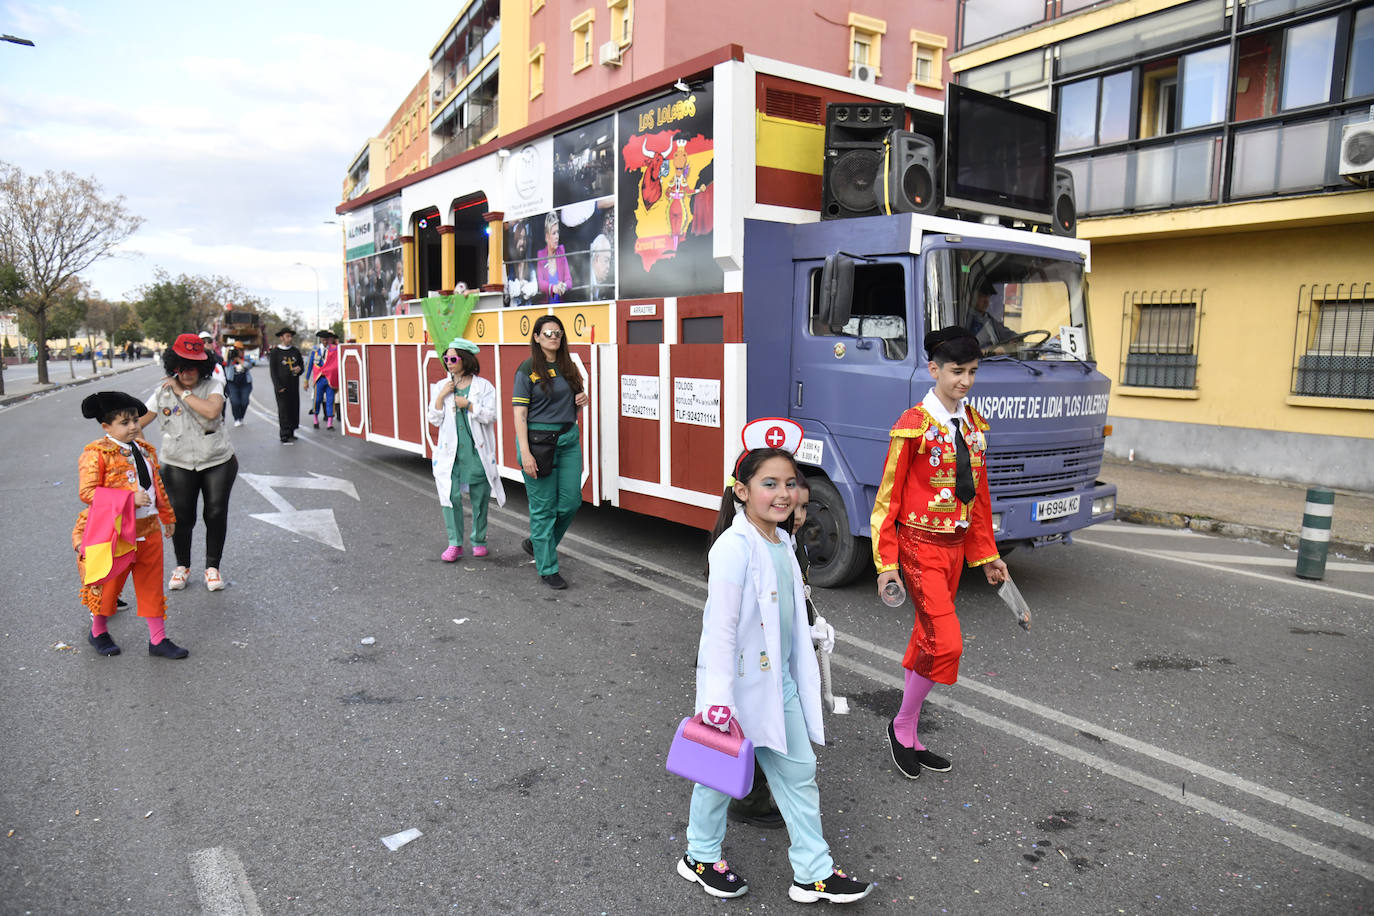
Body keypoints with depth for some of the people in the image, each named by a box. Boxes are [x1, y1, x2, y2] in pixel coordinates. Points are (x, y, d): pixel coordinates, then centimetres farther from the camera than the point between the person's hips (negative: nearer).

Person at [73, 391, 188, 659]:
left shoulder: (146, 450, 8)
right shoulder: (96, 454, -12)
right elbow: (87, 492, -19)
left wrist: (167, 517, 23)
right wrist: (130, 498, -26)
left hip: (148, 529, 5)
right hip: (114, 531, -5)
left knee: (152, 585, 10)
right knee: (109, 584, 12)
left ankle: (158, 639, 19)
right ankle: (98, 631, 38)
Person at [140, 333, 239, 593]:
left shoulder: (212, 386, -3)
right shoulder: (163, 392, 3)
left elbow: (212, 410, -23)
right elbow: (139, 422, 4)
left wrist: (183, 393, -15)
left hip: (218, 462, -1)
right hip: (179, 465, 1)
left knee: (216, 513, 1)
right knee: (181, 516, 2)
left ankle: (212, 567, 19)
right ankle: (182, 566, 25)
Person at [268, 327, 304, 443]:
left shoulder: (295, 351, 12)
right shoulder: (275, 352, -1)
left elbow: (301, 365, 21)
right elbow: (273, 370, -3)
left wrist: (299, 368, -5)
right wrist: (278, 387, -11)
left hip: (294, 386, 5)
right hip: (282, 386, -5)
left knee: (294, 409, 5)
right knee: (283, 411, -6)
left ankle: (291, 433, 18)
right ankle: (284, 436, -4)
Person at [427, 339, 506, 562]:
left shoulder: (483, 386, -1)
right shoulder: (441, 386, 8)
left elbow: (491, 416, -9)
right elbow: (434, 420, 4)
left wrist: (468, 405, -14)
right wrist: (441, 396, -7)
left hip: (477, 451, -2)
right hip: (450, 450, 2)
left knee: (479, 497, 7)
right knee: (451, 496, -5)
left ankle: (479, 541, 21)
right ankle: (455, 544, 5)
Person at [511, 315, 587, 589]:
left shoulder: (568, 367, 11)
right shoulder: (528, 369, -6)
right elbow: (519, 413, -11)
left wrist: (582, 399, 0)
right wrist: (525, 453, -19)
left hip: (568, 438, 6)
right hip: (538, 439, -6)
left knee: (571, 501, 5)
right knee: (543, 506, 0)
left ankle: (537, 544, 30)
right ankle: (547, 569, 11)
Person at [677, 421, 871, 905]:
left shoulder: (782, 542, 4)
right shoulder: (734, 547, -23)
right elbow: (719, 627, -24)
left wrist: (800, 673, 20)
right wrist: (720, 704, -24)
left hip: (779, 679, 8)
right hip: (738, 682, -8)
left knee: (799, 770, 14)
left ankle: (814, 872, 29)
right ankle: (701, 856, 36)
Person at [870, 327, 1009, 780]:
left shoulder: (974, 425, 8)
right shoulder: (914, 426, -12)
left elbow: (979, 494, 16)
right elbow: (888, 496, -10)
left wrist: (987, 554, 17)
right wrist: (887, 562, -12)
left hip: (955, 546, 7)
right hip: (920, 544, -7)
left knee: (926, 642, 13)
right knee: (946, 643, -13)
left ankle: (910, 740, 25)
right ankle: (902, 726, 10)